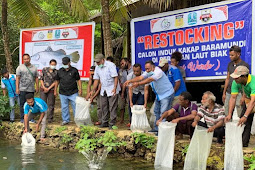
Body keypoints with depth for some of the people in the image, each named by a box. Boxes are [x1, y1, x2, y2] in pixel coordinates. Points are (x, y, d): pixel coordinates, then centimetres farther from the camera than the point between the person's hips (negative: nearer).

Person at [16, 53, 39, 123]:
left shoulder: (34, 68, 11)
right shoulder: (20, 68, 3)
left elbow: (36, 78, 13)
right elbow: (17, 78, 0)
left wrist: (37, 87, 6)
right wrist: (17, 88, -6)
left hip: (31, 89, 2)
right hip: (22, 89, -2)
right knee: (22, 104, 0)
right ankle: (22, 118, 6)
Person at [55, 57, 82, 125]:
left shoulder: (74, 70, 0)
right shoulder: (60, 71, 7)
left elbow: (78, 80, 4)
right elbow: (57, 81, 15)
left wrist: (80, 89, -2)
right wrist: (55, 90, 14)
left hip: (73, 93, -2)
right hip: (63, 93, 2)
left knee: (76, 106, -1)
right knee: (64, 107, 7)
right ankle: (65, 120, 18)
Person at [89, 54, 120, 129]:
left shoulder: (110, 65, -14)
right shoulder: (97, 68, 6)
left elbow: (115, 77, -18)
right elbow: (96, 79, 12)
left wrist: (115, 88, -27)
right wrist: (93, 90, 7)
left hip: (112, 90, -7)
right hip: (103, 90, 7)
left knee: (112, 107, -5)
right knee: (103, 106, 9)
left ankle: (112, 123, 1)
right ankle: (104, 122, 19)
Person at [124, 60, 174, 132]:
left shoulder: (158, 72, -26)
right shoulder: (148, 72, 1)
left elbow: (149, 80, -38)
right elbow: (140, 77, -12)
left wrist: (138, 84, -45)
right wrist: (130, 81, -27)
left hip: (167, 94, -10)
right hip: (159, 95, 10)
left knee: (163, 113, -12)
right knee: (156, 111, 16)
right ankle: (156, 128, 27)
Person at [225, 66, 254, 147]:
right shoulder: (236, 82, -21)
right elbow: (233, 98, -20)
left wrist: (245, 116, -54)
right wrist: (229, 114, -28)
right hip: (248, 100, 6)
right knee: (245, 122, 4)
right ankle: (243, 143, 13)